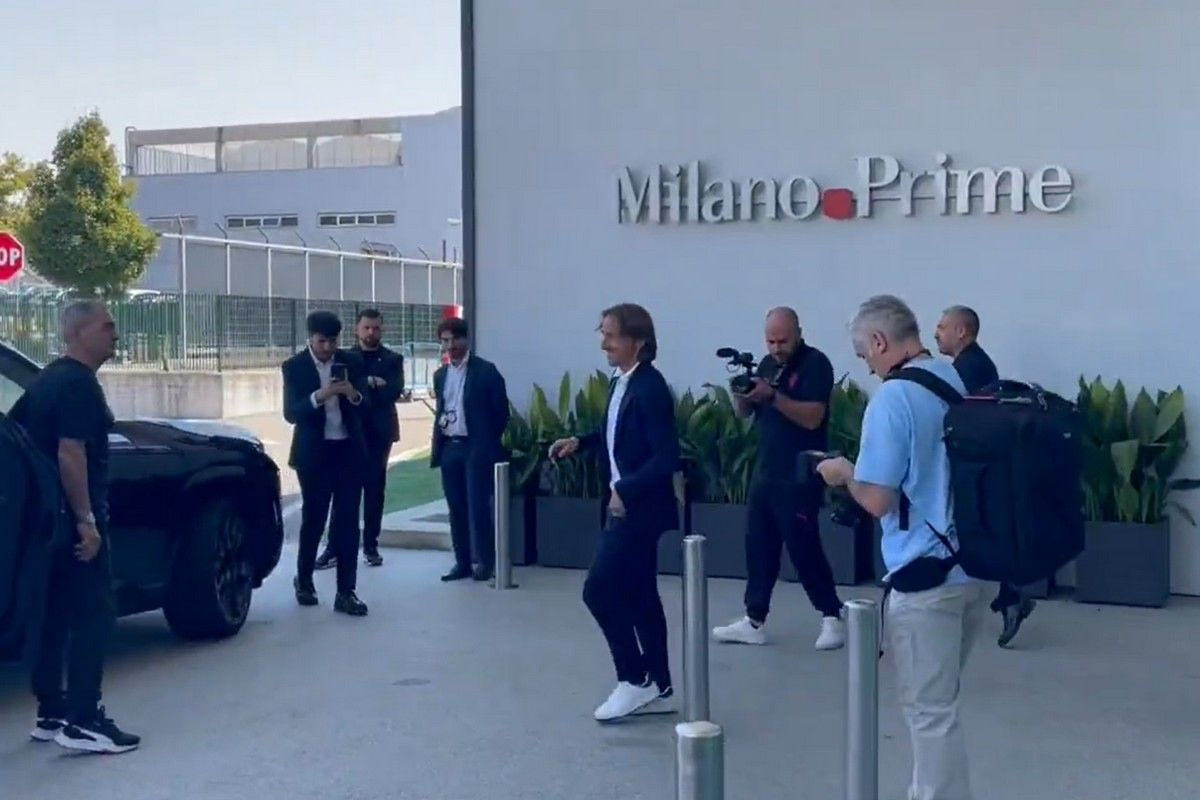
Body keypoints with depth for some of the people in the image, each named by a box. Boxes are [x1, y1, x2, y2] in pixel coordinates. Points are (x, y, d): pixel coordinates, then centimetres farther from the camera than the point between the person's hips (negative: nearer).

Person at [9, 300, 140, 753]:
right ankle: (83, 721, -8)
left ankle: (50, 714, 19)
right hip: (74, 520, -10)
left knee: (55, 614, 13)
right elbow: (70, 454, -23)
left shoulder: (47, 379, 14)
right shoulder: (80, 384, -16)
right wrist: (86, 521, -22)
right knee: (93, 614, -7)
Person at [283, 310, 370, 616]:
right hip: (314, 452, -2)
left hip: (349, 449, 2)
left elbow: (366, 405, 0)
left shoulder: (352, 362, 2)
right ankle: (304, 580, 30)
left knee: (348, 521, 0)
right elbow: (290, 413, -12)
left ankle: (346, 592, 4)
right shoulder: (294, 367, -4)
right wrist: (318, 397, -27)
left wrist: (354, 395, -22)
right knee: (313, 518, 10)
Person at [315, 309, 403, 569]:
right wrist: (370, 384, -17)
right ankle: (335, 546, 1)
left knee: (374, 491, 3)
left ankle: (370, 546, 10)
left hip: (378, 432, 0)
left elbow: (395, 391, -9)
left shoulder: (392, 359, 6)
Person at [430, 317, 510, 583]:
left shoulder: (485, 371, -5)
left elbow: (501, 411, -4)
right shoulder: (440, 375, 13)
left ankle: (484, 561, 3)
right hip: (449, 447, 6)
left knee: (478, 506, -5)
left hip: (476, 448, -5)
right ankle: (462, 561, 13)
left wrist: (487, 441, -2)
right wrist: (437, 445, 8)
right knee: (456, 507, 7)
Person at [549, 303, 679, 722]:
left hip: (639, 507, -9)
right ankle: (659, 689, 21)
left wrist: (625, 491, -23)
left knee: (599, 590, -7)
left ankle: (635, 679, 5)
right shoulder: (619, 381, 8)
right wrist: (580, 442, 9)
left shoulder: (650, 388, -19)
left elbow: (667, 457, -24)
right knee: (640, 597, 13)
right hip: (625, 504, 9)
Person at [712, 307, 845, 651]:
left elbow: (812, 417, -20)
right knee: (758, 545, 9)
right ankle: (754, 621, 17)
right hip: (765, 471, 7)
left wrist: (772, 395, -28)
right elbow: (745, 412, 12)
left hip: (800, 476, -7)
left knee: (803, 547, -3)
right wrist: (741, 393, -10)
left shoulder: (815, 363, -10)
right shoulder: (767, 363, 12)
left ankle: (832, 617, 11)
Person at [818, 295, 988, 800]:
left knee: (929, 710, 2)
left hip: (926, 574, -9)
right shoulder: (959, 384, 9)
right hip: (974, 566, 9)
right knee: (937, 700, 21)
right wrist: (864, 471, 19)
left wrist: (845, 473, -1)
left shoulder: (893, 399, -17)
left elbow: (877, 500, -21)